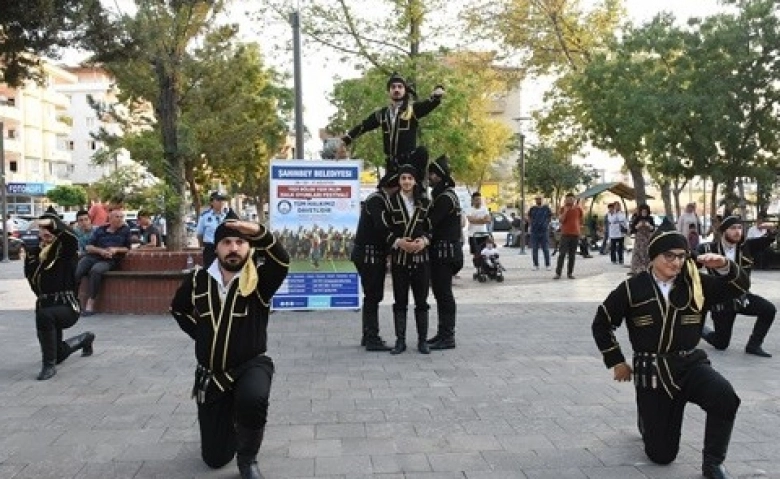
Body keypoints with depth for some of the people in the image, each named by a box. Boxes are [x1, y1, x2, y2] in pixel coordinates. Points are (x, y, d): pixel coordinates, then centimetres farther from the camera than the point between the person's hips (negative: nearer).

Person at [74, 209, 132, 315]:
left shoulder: (125, 230, 13)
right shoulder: (100, 230, 15)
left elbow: (128, 248, 13)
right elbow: (88, 247, 10)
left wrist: (116, 249, -5)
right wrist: (101, 250, -8)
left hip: (109, 260, -3)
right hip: (92, 256, 3)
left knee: (96, 270, -35)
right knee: (76, 271, -27)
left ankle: (90, 304, -33)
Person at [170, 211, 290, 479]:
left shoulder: (258, 278, -12)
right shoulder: (198, 279, -2)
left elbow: (282, 261, -35)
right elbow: (178, 308, 18)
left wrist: (259, 233, -50)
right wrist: (200, 332, 5)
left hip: (251, 365, -3)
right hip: (211, 374, 3)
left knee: (253, 399, -41)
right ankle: (231, 423, 46)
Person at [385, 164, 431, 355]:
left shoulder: (425, 202, 7)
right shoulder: (391, 202, 1)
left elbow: (431, 228, 8)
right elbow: (386, 230, -1)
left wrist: (424, 241, -12)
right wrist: (398, 242, -17)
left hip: (421, 256, 1)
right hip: (399, 258, -1)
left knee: (421, 301, 4)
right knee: (400, 301, 3)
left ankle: (422, 340, 13)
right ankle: (400, 340, 11)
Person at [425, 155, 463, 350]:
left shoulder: (446, 197, -14)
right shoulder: (439, 195, 19)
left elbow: (430, 222, -20)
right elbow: (432, 221, 17)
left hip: (445, 251, -10)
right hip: (439, 251, 10)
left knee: (444, 293, -7)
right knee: (440, 292, 14)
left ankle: (448, 336, -2)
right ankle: (443, 332, 22)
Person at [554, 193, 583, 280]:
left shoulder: (578, 209, 8)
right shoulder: (563, 208, 2)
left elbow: (580, 220, 19)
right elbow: (561, 220, -9)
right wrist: (565, 210, -16)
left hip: (575, 234, 2)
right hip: (565, 234, -2)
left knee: (572, 255, 5)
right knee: (562, 254, -7)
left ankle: (570, 273, 10)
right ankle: (558, 273, -7)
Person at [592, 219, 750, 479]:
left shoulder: (696, 283, 0)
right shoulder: (633, 288, -7)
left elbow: (740, 286, -4)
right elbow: (601, 324, 2)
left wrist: (724, 265, -23)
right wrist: (616, 362, 3)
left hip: (690, 364, 2)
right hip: (651, 371, -1)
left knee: (725, 397, -33)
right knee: (662, 455, 3)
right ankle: (647, 420, 41)